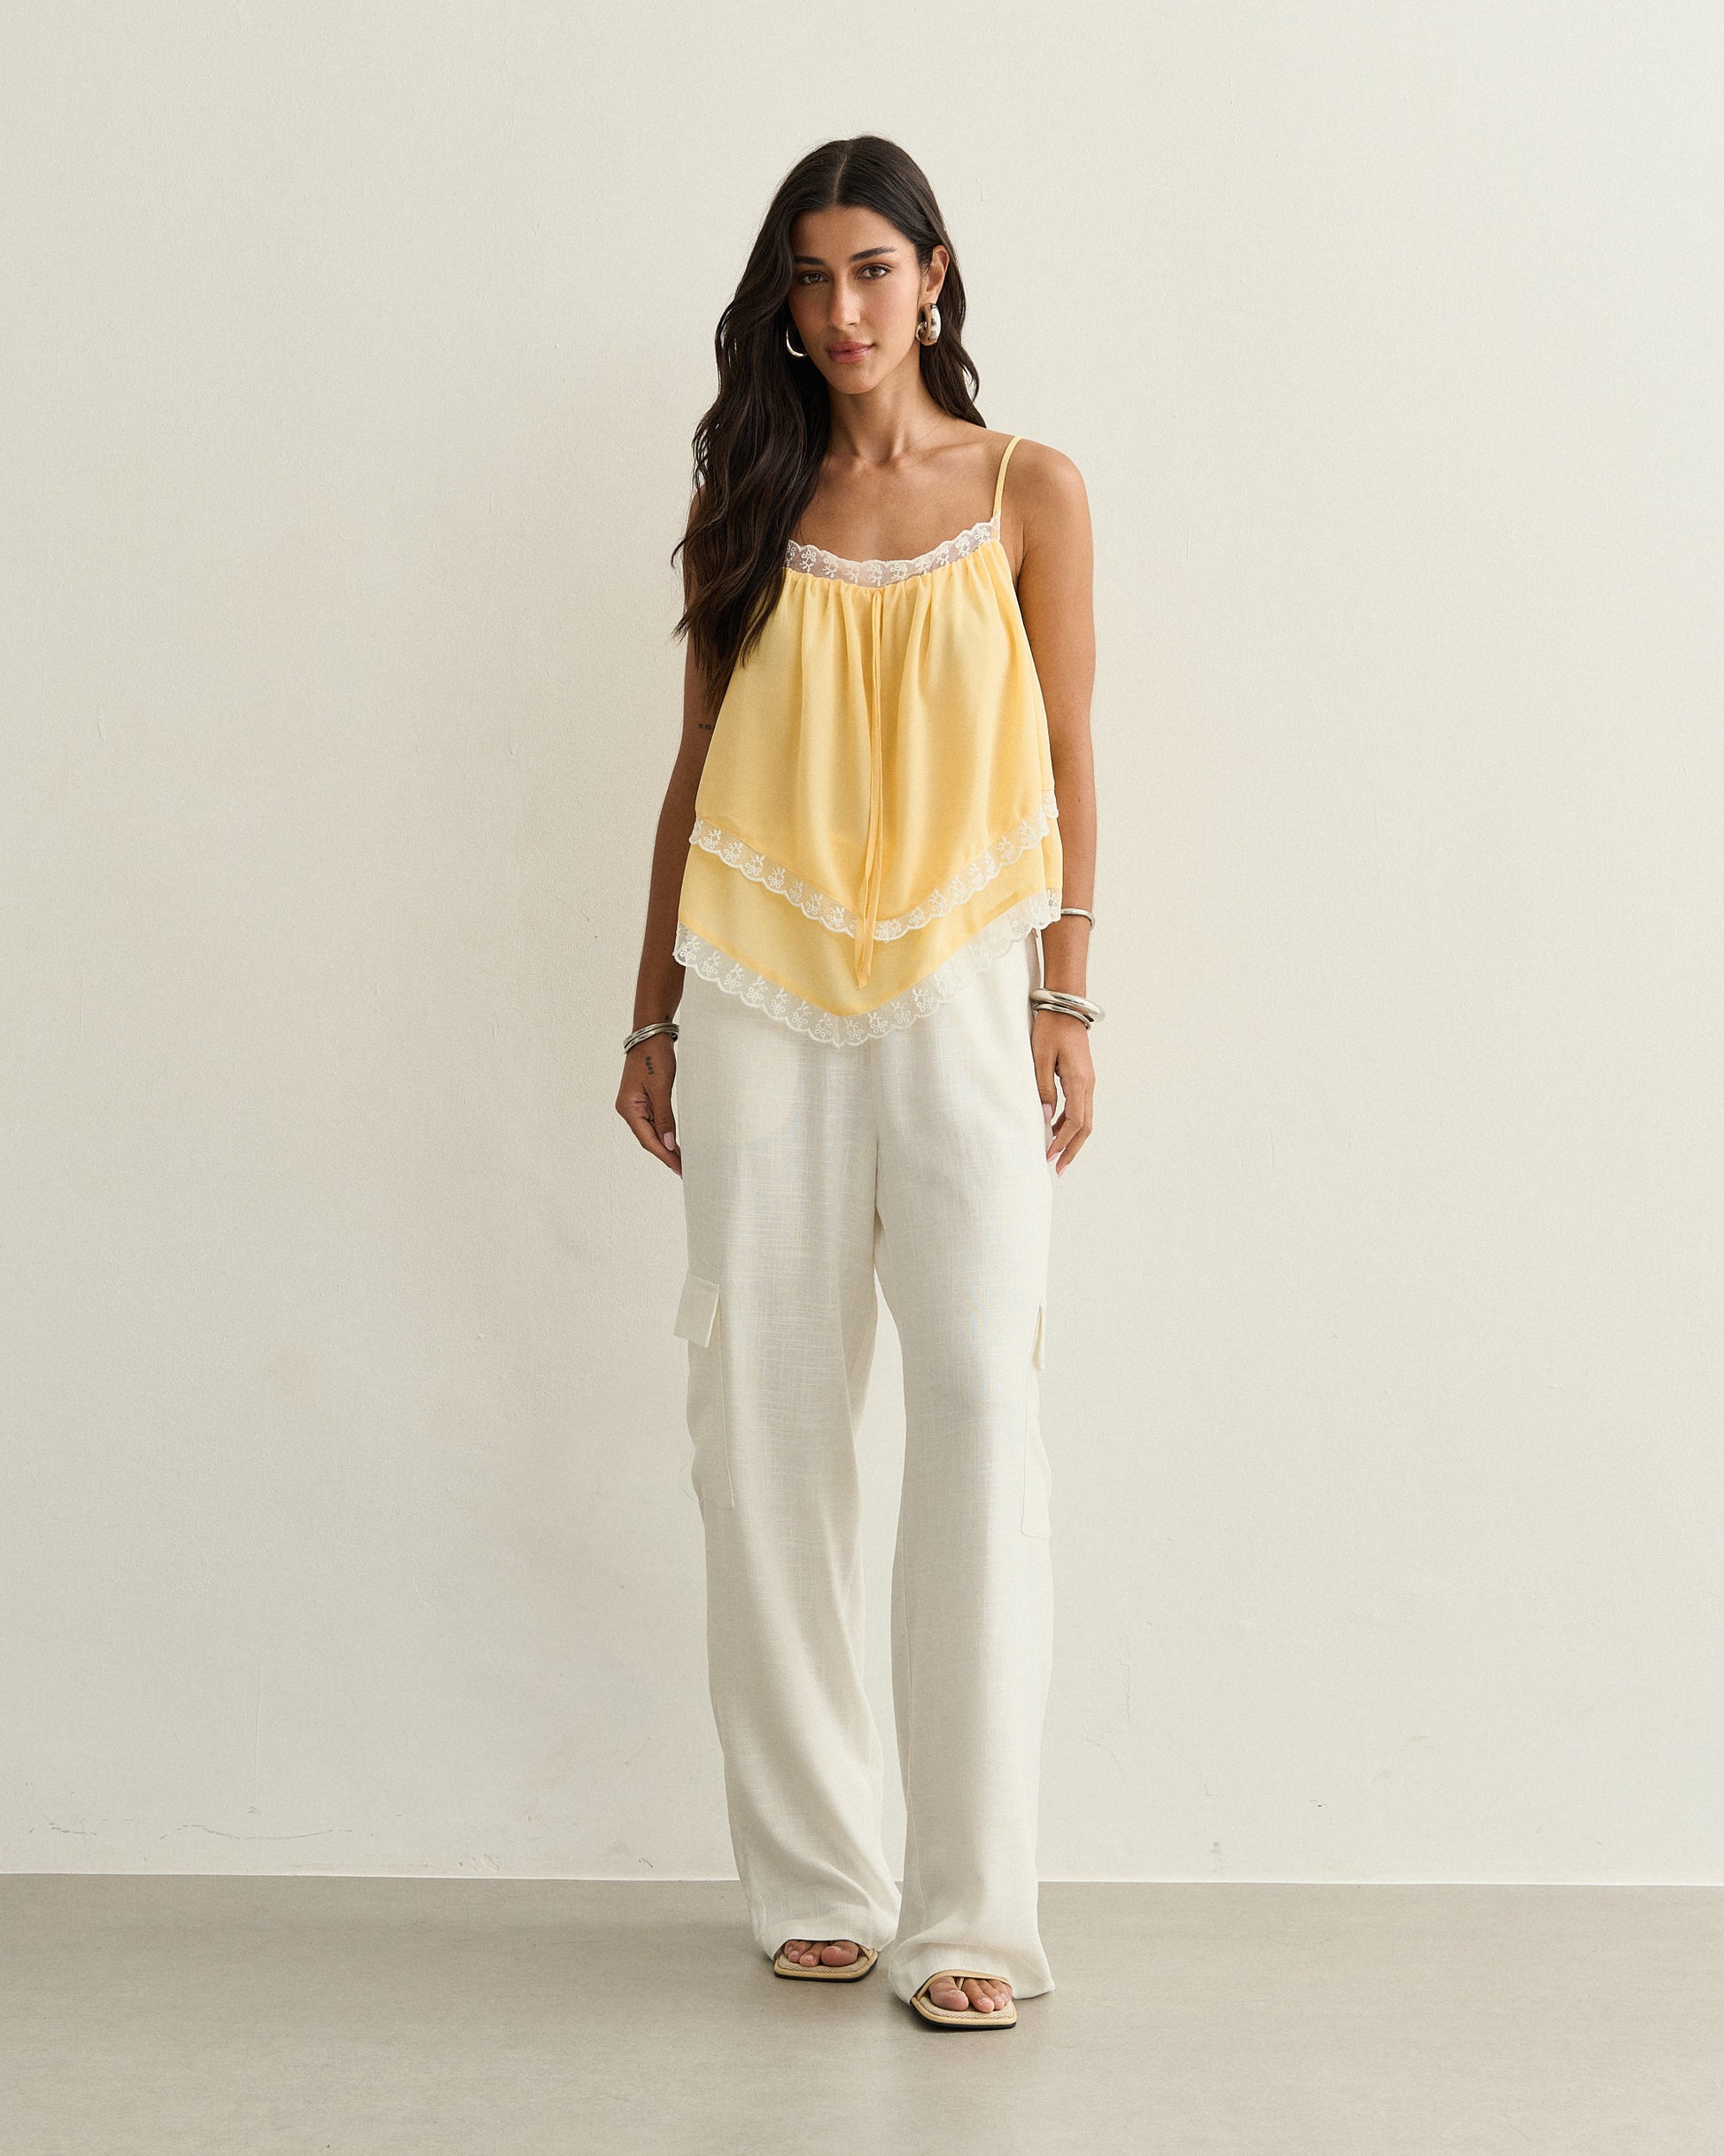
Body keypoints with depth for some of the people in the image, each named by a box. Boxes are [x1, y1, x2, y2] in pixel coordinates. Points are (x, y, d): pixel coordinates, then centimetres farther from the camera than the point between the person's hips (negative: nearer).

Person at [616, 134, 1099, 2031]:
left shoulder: (1028, 493, 8)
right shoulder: (748, 504, 13)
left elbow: (1064, 759, 6)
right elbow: (697, 767, 13)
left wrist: (1065, 999, -2)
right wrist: (652, 1016, 10)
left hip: (958, 984, -2)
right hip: (761, 991, 2)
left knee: (979, 1395, -11)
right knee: (762, 1414, 1)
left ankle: (968, 1909, -5)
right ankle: (815, 1882, 12)